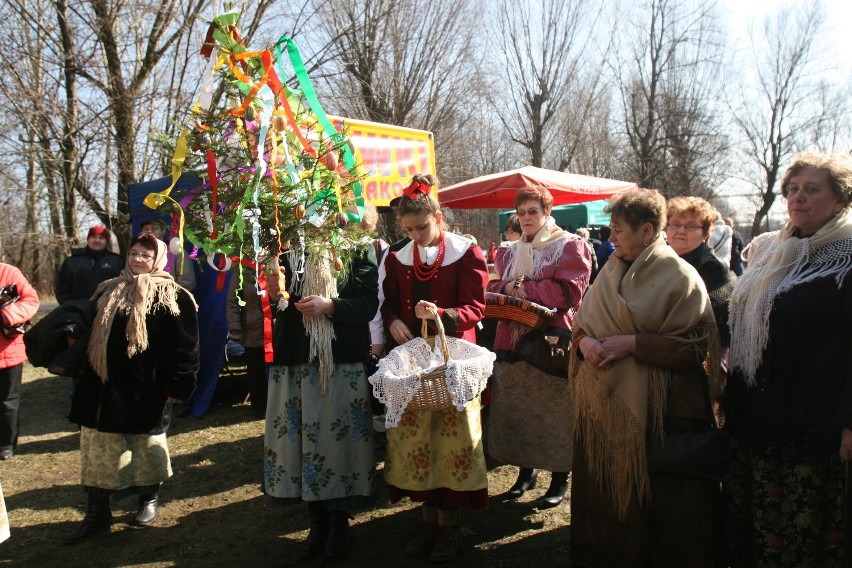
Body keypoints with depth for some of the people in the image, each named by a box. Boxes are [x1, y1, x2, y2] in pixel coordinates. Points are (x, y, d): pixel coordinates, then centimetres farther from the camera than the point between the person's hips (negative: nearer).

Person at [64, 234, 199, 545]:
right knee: (97, 451, 10)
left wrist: (178, 385, -15)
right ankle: (96, 513, 24)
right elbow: (89, 331, 22)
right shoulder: (108, 291, 12)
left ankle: (149, 500, 31)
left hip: (146, 390, -5)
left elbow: (185, 345, -12)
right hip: (102, 389, 6)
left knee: (147, 449, 9)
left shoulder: (172, 297, -8)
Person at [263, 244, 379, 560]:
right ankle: (317, 520, 26)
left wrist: (329, 306, -20)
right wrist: (273, 295, -11)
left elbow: (369, 305, -6)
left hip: (342, 365, -2)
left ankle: (339, 521, 23)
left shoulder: (357, 254, 1)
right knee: (299, 438, 6)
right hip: (294, 362, 3)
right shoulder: (288, 253, 7)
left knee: (339, 438, 2)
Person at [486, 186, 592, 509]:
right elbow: (493, 289, 13)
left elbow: (569, 291, -14)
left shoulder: (571, 246, -2)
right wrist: (508, 288, -11)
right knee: (517, 409, 10)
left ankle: (560, 479, 17)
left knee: (556, 412, 2)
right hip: (513, 340, 5)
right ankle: (526, 470, 27)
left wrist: (523, 287, -11)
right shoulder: (510, 253, 16)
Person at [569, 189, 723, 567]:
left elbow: (697, 345, -12)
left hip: (657, 407, -5)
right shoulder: (611, 273, 10)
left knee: (654, 499, 5)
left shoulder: (679, 277, -8)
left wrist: (633, 343, -20)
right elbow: (582, 324, 15)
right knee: (604, 491, 13)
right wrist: (584, 341, -9)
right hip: (604, 405, 6)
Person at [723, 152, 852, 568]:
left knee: (804, 531, 6)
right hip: (754, 415, 7)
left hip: (811, 421, -6)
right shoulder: (767, 251, 12)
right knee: (749, 522, 16)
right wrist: (732, 393, 16)